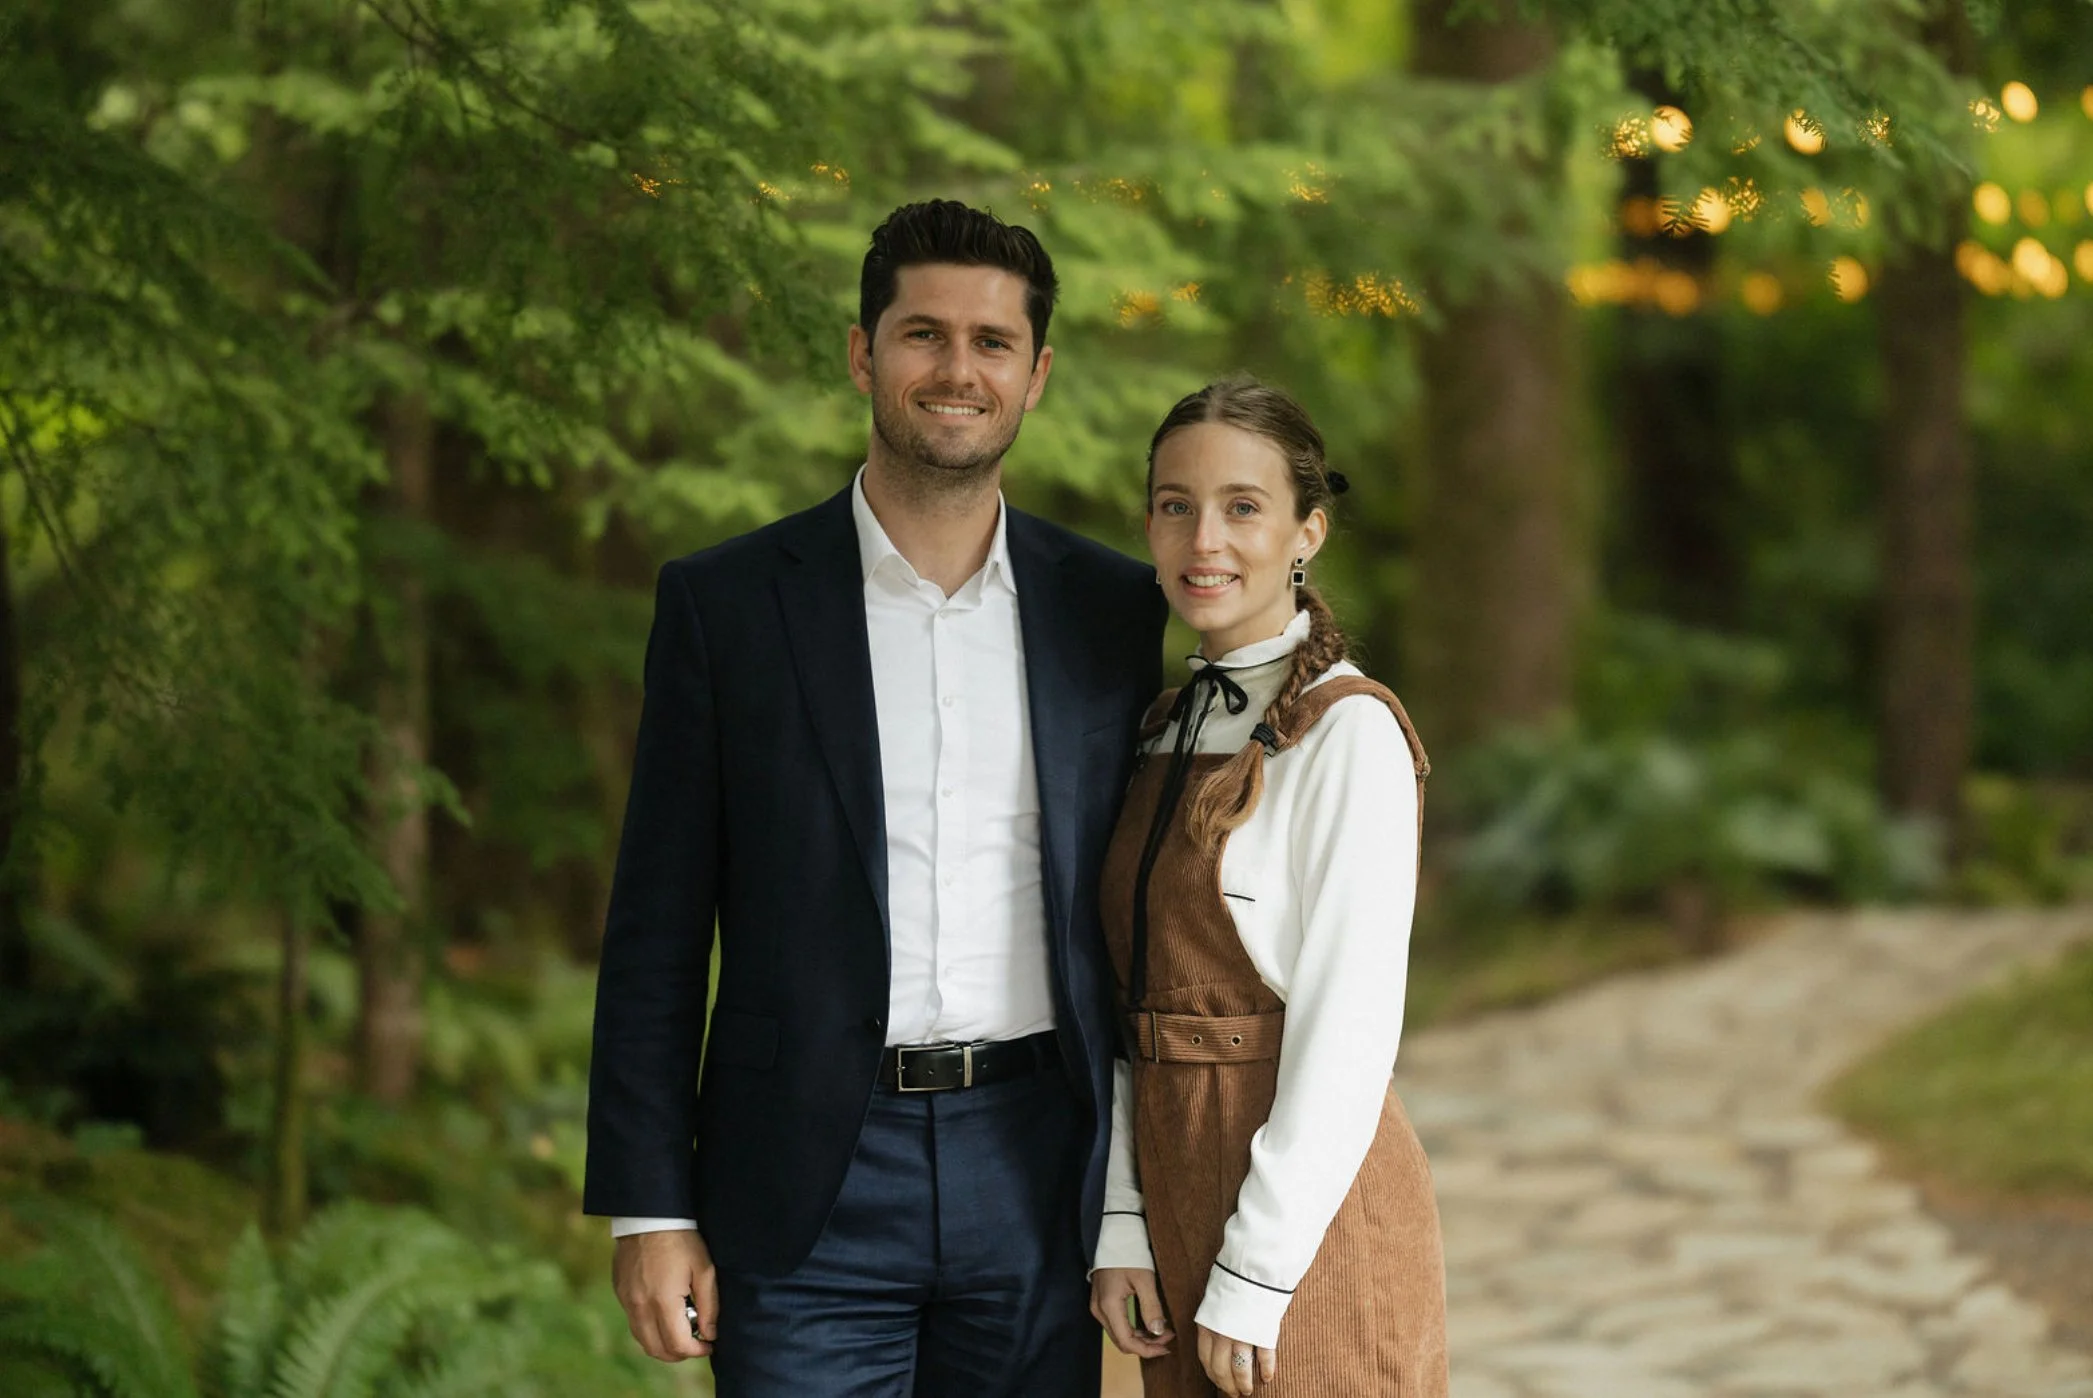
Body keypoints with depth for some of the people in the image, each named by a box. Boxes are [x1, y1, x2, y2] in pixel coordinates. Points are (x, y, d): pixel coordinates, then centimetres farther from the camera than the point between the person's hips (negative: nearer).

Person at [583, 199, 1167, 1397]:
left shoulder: (1114, 612, 7)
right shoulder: (726, 603, 1)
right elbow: (657, 934, 1)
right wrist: (649, 1208, -3)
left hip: (1039, 1170, 2)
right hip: (811, 1192, -2)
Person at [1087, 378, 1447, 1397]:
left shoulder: (1348, 734, -12)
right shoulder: (1168, 733, 11)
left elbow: (1348, 1032, -16)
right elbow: (1136, 1003, 9)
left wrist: (1254, 1279, -16)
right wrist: (1122, 1227, 1)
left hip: (1305, 1224, -7)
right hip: (1180, 1203, 7)